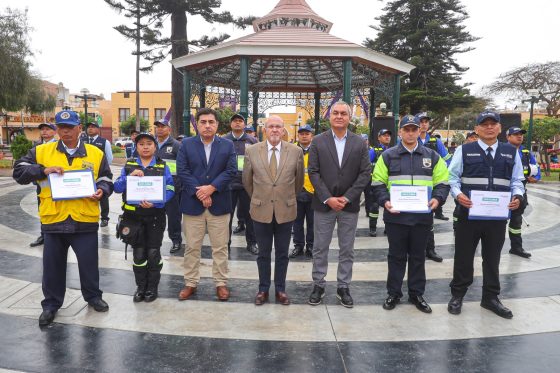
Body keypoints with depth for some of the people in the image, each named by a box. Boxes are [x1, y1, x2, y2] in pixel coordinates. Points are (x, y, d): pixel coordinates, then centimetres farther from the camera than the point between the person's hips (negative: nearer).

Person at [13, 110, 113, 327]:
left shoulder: (95, 153, 3)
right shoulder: (41, 152, 4)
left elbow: (106, 180, 10)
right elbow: (19, 171, 1)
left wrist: (101, 191, -12)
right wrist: (44, 170, -14)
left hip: (85, 219, 0)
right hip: (53, 219, 1)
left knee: (88, 263, 12)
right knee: (53, 265, 13)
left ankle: (93, 296, 33)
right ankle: (51, 304, 30)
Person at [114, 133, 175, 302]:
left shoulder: (162, 166, 0)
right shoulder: (129, 165, 6)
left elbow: (169, 190, -8)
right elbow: (117, 187, -1)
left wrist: (155, 203, -23)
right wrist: (130, 176, -18)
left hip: (155, 215, -1)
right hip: (133, 216, 1)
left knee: (153, 253, 6)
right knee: (138, 253, 8)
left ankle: (152, 287, 22)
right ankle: (141, 287, 25)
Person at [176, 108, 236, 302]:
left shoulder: (228, 145, 5)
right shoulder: (186, 144, 4)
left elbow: (231, 171, -4)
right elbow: (182, 171, -5)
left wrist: (211, 188, -15)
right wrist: (199, 193, -14)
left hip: (219, 204, 0)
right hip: (192, 203, 0)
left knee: (220, 247, 7)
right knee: (192, 247, 8)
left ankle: (221, 283, 18)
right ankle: (190, 283, 21)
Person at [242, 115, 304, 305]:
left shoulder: (296, 151, -4)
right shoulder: (251, 151, -3)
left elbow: (299, 181, 9)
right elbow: (247, 181, 8)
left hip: (286, 211, 0)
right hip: (261, 211, 0)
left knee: (282, 254, 12)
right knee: (263, 254, 12)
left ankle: (280, 289, 26)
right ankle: (263, 289, 26)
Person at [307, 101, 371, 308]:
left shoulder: (360, 143, 3)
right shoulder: (318, 141, 0)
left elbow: (365, 173, -2)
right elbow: (313, 173, -5)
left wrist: (346, 198, -11)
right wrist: (328, 199, -14)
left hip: (349, 205, 1)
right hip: (323, 204, -1)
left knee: (347, 250, 10)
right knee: (320, 248, 8)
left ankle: (343, 287, 23)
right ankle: (318, 285, 22)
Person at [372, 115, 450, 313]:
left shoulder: (432, 156, 8)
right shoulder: (388, 156, 2)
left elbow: (443, 182, 8)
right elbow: (378, 182, 1)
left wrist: (437, 199, -11)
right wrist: (385, 201, -15)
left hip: (422, 216, 2)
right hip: (396, 215, -1)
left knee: (418, 256, 12)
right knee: (396, 256, 9)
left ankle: (416, 294, 26)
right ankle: (393, 293, 21)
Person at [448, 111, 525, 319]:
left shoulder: (511, 153, 8)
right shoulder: (464, 151, -1)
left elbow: (517, 181, 11)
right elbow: (452, 177, 0)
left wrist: (518, 197, -8)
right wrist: (458, 194, -17)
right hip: (469, 213, -2)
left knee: (492, 257, 14)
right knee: (463, 256, 7)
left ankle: (490, 298, 29)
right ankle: (457, 296, 21)